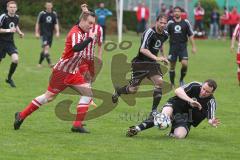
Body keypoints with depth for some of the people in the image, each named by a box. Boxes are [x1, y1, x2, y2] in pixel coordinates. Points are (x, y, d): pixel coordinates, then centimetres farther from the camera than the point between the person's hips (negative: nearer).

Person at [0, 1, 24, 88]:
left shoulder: (16, 17, 1)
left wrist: (19, 32, 7)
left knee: (15, 59, -16)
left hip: (10, 42, 4)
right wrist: (8, 30, -28)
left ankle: (9, 78, 4)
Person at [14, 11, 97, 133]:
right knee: (49, 96, 0)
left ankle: (77, 125, -4)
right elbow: (76, 48, -40)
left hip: (73, 73, 9)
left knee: (88, 92, -5)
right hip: (62, 71, -8)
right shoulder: (75, 33, -20)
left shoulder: (82, 32, 7)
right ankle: (21, 116, 15)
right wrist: (90, 39, -36)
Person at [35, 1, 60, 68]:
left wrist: (57, 32, -2)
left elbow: (56, 24, 10)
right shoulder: (42, 14, -3)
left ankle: (39, 63, 25)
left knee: (45, 49, 10)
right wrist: (37, 33, -3)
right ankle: (49, 63, -25)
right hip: (43, 34, -4)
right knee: (46, 47, -19)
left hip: (50, 34, 4)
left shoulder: (54, 14, 6)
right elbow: (37, 24, 3)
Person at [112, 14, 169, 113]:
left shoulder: (165, 35, 4)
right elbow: (143, 49, -33)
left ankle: (154, 109, -10)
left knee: (159, 82, -18)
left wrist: (163, 56, 23)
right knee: (133, 89, 0)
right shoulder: (150, 32, -21)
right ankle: (117, 91, 34)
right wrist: (156, 58, -41)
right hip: (140, 63, -6)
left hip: (152, 63, 6)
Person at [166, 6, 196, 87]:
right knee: (172, 66, 2)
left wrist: (193, 46, 2)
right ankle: (172, 84, 15)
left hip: (183, 46, 0)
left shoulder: (186, 22, 2)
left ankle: (181, 80, 9)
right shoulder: (170, 23, 1)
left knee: (184, 64, -14)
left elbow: (190, 35, 6)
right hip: (173, 46, 0)